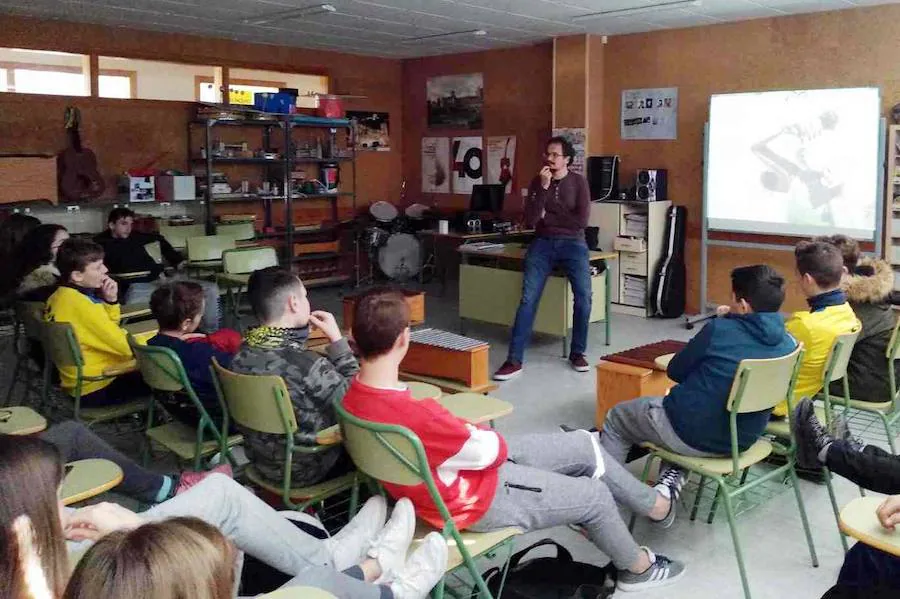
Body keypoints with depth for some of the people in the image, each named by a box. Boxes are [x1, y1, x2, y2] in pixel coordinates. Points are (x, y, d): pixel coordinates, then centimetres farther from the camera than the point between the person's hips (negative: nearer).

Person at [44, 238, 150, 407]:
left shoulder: (60, 296, 3)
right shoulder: (81, 305, -27)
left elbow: (108, 331, 11)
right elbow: (125, 344, -26)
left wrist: (110, 300, -5)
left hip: (79, 381, 9)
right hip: (96, 388, -9)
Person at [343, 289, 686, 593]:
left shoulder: (357, 394, -10)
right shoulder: (411, 415, -39)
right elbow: (488, 451, -23)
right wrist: (493, 439, -2)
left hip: (450, 473, 8)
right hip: (476, 500, -8)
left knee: (584, 446, 13)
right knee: (595, 495, 11)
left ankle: (656, 505, 38)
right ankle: (638, 568, 40)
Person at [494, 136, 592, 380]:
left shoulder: (578, 182, 1)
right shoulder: (537, 182, 6)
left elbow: (582, 220, -9)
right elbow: (530, 220, -6)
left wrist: (547, 217, -5)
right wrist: (543, 187, -13)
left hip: (573, 244, -1)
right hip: (542, 244, 1)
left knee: (583, 297, -15)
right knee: (528, 299, -12)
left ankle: (577, 353, 6)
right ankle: (514, 361, -12)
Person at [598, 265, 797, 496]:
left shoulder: (719, 330, -22)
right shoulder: (788, 344, -6)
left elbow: (675, 371, -7)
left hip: (692, 434, -5)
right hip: (742, 440, 6)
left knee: (616, 418, 20)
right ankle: (672, 482, 16)